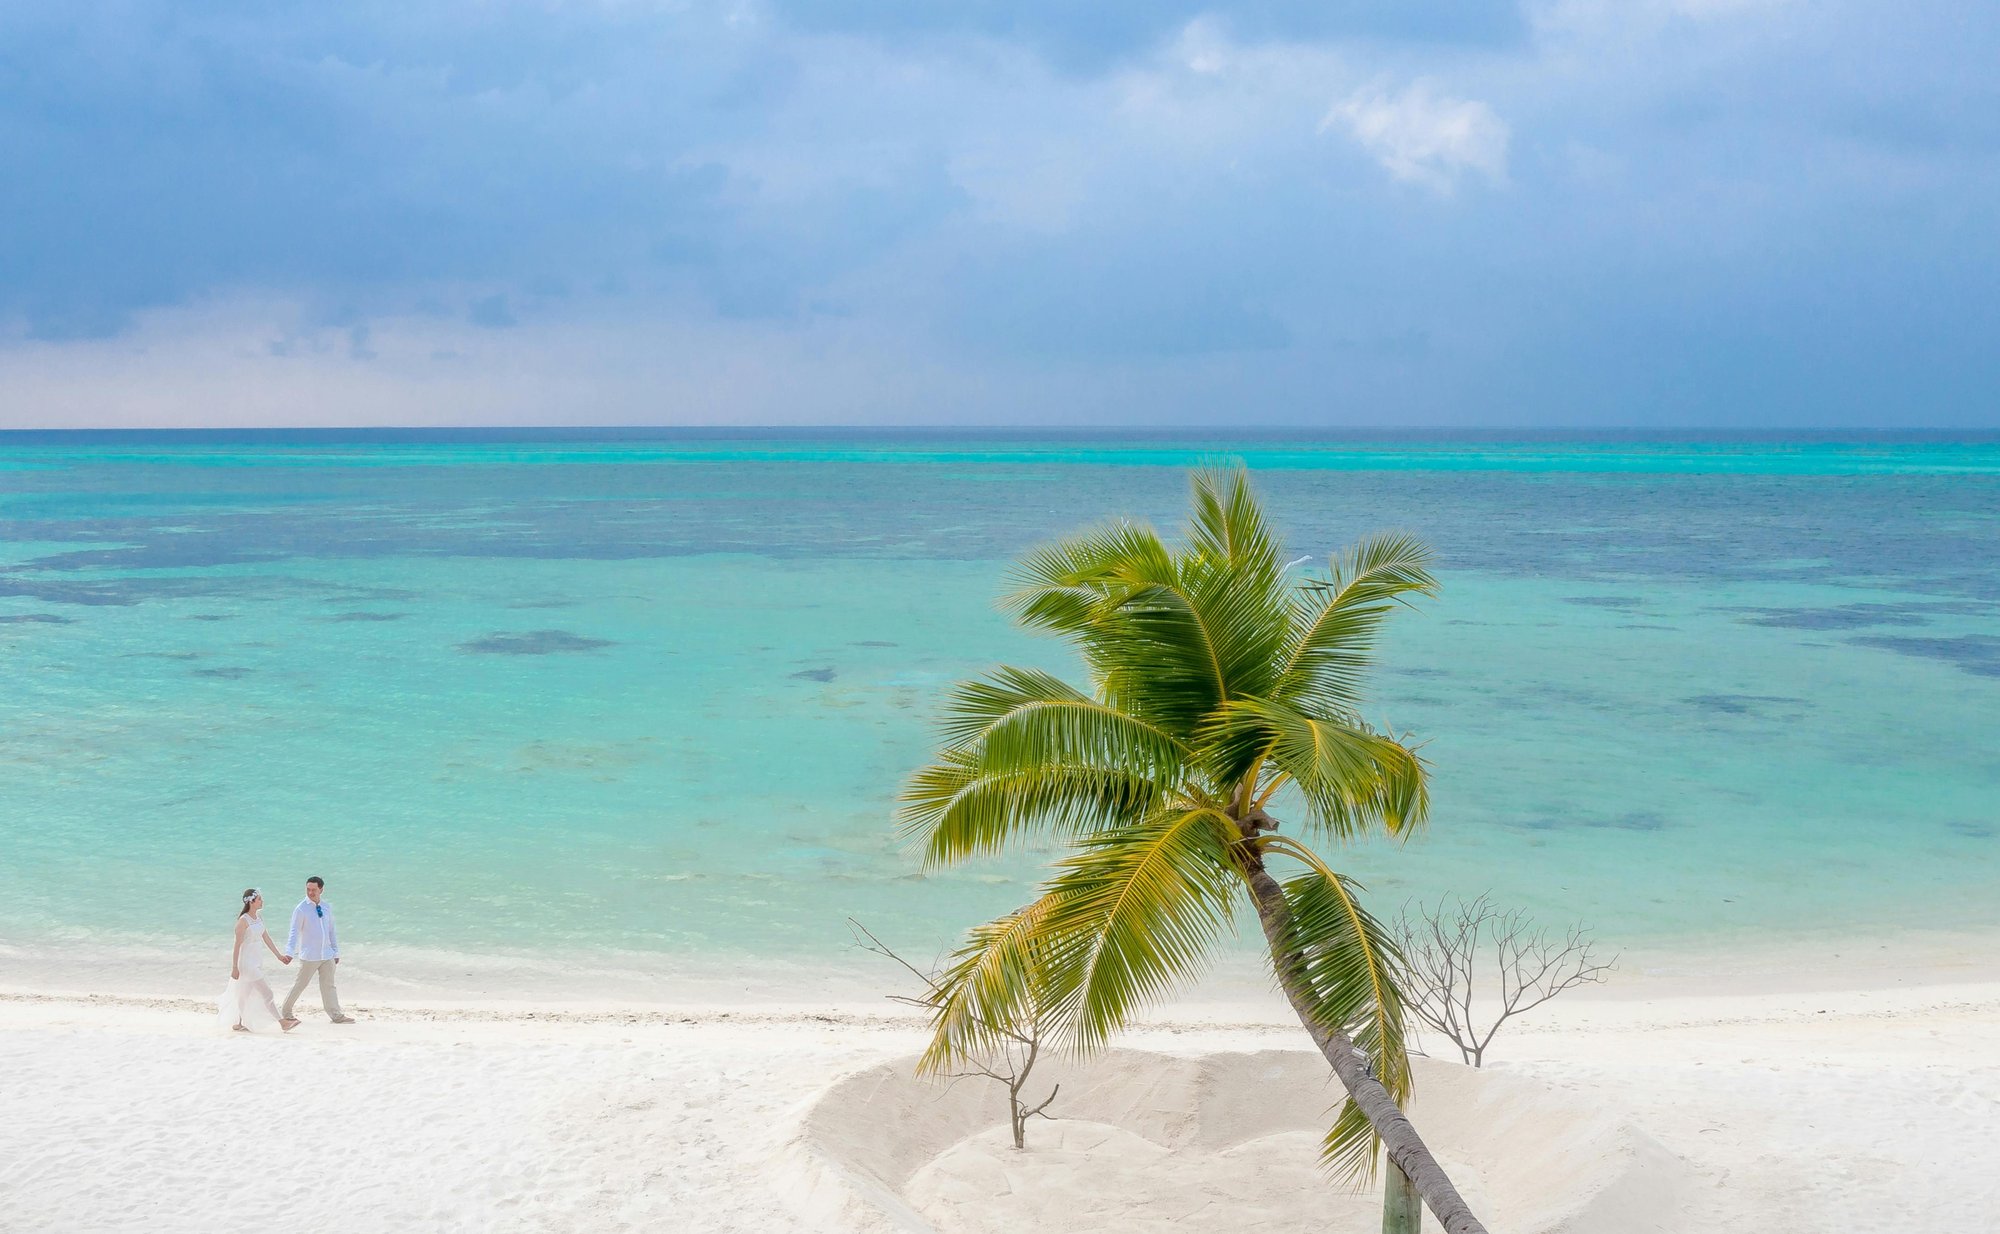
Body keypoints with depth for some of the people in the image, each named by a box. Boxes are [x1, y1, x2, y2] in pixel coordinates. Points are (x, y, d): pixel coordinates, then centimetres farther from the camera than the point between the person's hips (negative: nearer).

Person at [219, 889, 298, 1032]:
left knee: (246, 993, 16)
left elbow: (266, 938, 14)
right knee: (266, 992, -9)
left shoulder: (258, 917, 6)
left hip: (256, 959, 9)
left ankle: (238, 1023, 27)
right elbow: (237, 944, -17)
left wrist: (279, 955, 16)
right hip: (246, 960, -9)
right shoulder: (243, 920, -18)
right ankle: (282, 1023, -8)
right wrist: (234, 967, -16)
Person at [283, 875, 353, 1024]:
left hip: (327, 954, 5)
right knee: (300, 985, 2)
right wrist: (290, 953, -26)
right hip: (309, 956, -5)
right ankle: (286, 1012, 17)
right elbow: (294, 932, -15)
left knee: (328, 985, 7)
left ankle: (336, 1015, 8)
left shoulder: (327, 907, 8)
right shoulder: (301, 909, -9)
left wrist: (336, 952, 15)